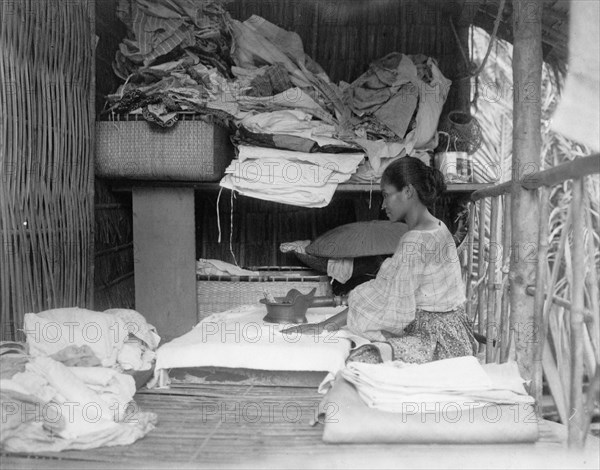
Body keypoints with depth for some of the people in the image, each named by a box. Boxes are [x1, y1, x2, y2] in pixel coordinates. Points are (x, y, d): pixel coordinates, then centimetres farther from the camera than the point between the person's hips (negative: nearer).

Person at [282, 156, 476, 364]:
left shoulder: (415, 241, -19)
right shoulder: (438, 228, 12)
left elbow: (384, 299, -17)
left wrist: (324, 326, -11)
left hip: (439, 343, -10)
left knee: (361, 360, -25)